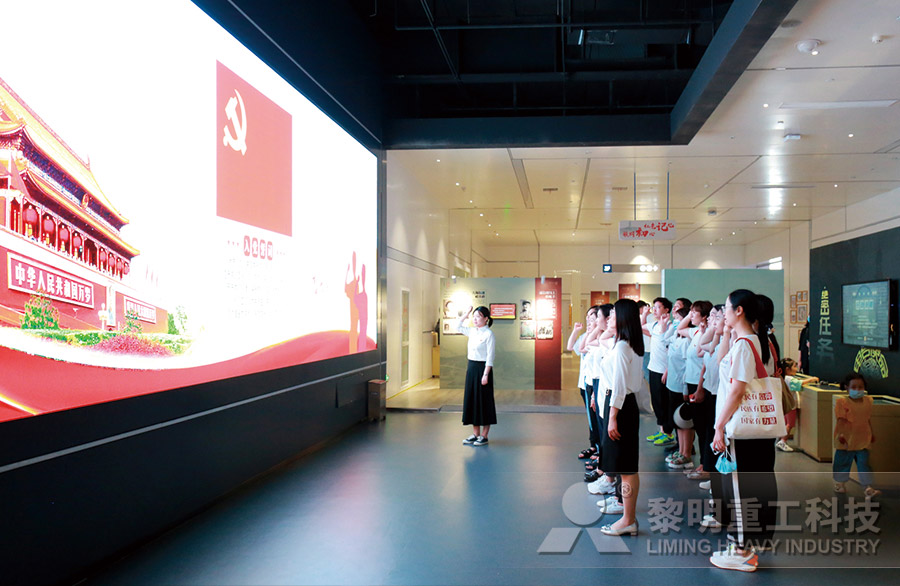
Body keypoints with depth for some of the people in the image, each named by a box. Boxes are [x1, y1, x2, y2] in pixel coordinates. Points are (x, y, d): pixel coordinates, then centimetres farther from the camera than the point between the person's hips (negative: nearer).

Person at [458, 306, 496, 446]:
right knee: (471, 399, 10)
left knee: (483, 401, 0)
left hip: (482, 368, -8)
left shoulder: (488, 334, -12)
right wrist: (466, 315, 14)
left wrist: (486, 374, -19)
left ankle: (484, 436, 8)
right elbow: (458, 327, 26)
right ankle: (475, 434, 19)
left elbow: (490, 357, -14)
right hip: (471, 367, 8)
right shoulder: (472, 332, 9)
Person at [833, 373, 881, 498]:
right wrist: (840, 434, -19)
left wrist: (871, 433, 18)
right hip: (847, 440, -2)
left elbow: (868, 419, 14)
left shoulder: (867, 401, 4)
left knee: (864, 463, 0)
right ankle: (840, 483, 27)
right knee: (843, 463, 11)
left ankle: (869, 487, 2)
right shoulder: (842, 402, -11)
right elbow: (841, 420, -12)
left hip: (863, 440, 2)